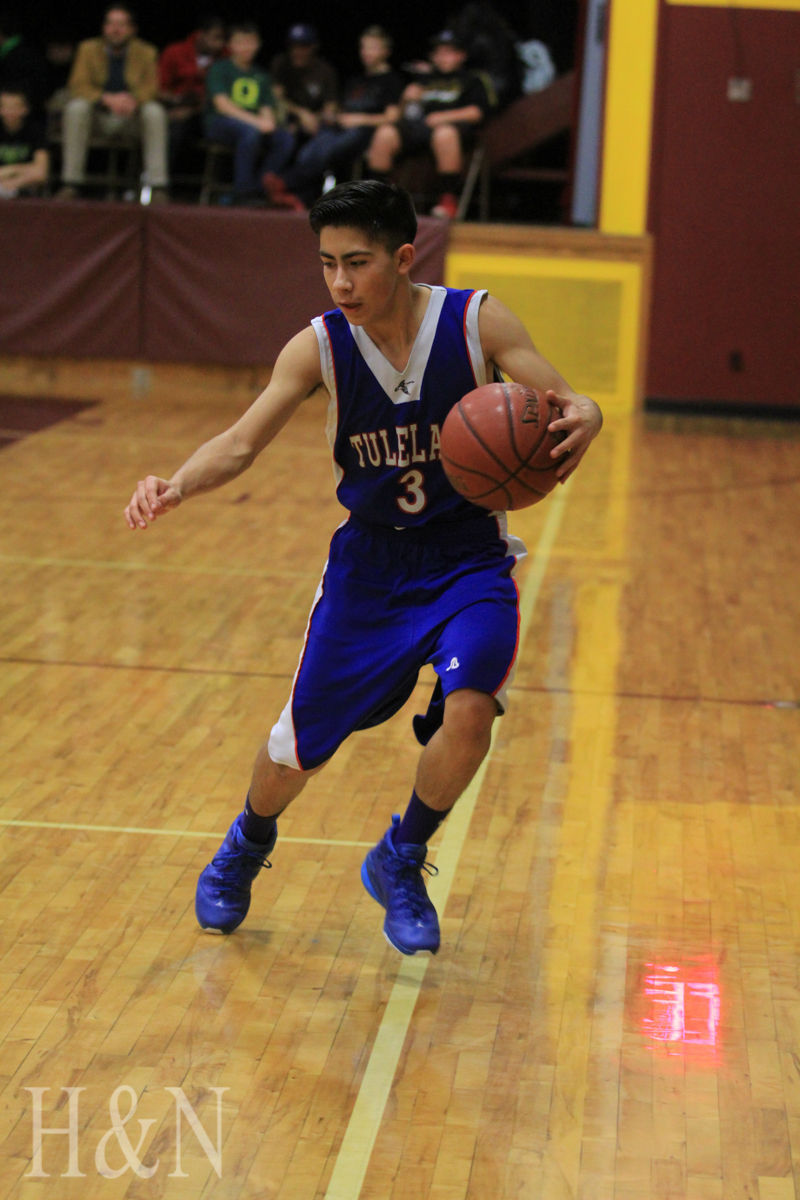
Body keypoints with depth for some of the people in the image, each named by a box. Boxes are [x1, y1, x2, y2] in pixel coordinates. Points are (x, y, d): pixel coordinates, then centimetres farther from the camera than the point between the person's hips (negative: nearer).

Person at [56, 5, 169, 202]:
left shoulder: (146, 52, 2)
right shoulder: (89, 49, 2)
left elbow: (150, 88, -9)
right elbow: (78, 86, -9)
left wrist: (133, 100, -34)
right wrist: (107, 99, -29)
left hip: (132, 119, 0)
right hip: (99, 117, 0)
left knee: (155, 111, -30)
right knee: (76, 107, -30)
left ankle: (158, 187, -32)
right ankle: (71, 184, -29)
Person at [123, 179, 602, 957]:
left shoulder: (477, 322, -15)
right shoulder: (319, 348, -12)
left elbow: (562, 401, -14)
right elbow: (242, 443, -15)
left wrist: (580, 419, -39)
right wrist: (177, 486, -36)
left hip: (467, 557, -1)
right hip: (369, 560, 1)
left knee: (468, 712, -26)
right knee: (301, 745, 8)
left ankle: (400, 863, 3)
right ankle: (248, 843, 44)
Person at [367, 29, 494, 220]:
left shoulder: (471, 80, 22)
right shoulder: (423, 79, 32)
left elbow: (477, 112, 5)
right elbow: (405, 112, 28)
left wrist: (444, 117, -6)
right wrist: (409, 99, 5)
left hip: (453, 125, -4)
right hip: (416, 126, 4)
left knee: (444, 133, -42)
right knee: (385, 133, -27)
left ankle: (448, 199, -38)